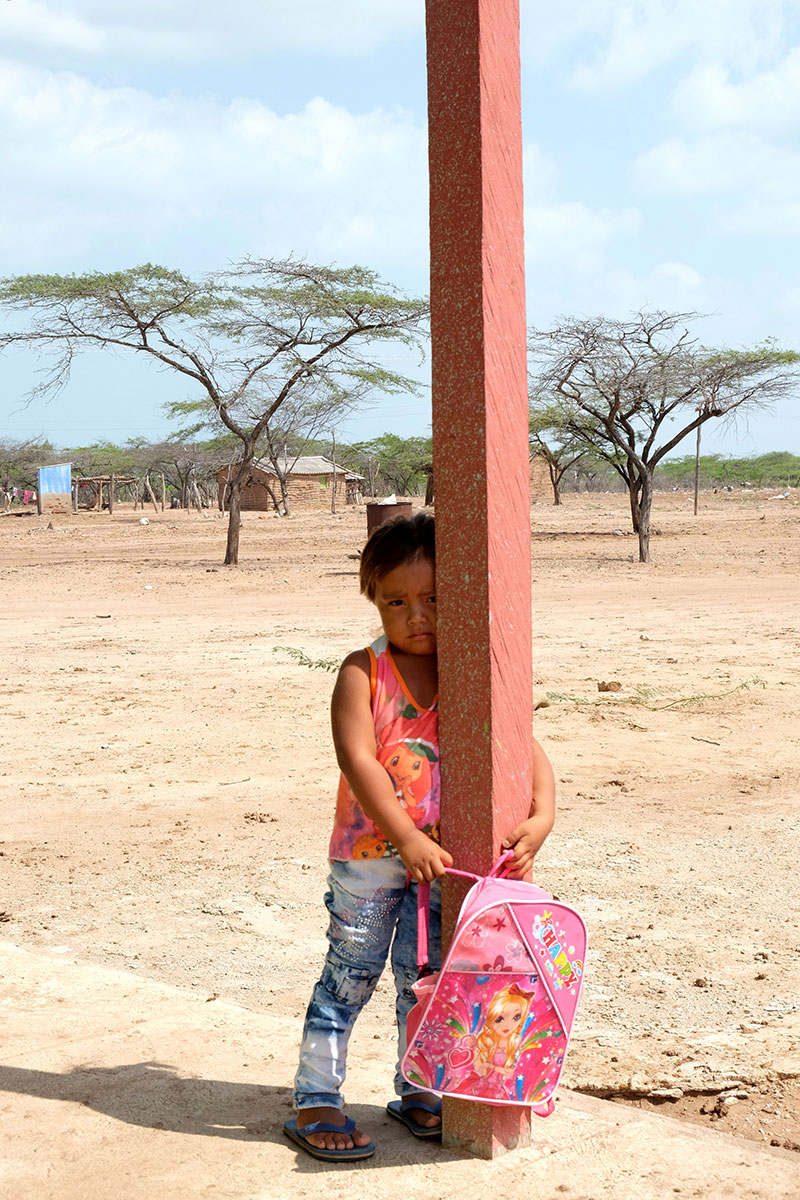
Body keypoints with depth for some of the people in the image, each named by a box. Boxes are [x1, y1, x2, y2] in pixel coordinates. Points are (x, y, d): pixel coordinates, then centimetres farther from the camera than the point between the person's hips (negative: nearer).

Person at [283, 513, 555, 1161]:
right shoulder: (363, 672, -10)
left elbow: (528, 748, -2)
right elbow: (357, 758, -19)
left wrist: (541, 816, -18)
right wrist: (407, 838, -26)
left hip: (442, 859, 3)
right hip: (369, 857, -3)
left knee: (425, 977, 14)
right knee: (350, 976, 4)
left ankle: (417, 1090, 30)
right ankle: (315, 1100, 13)